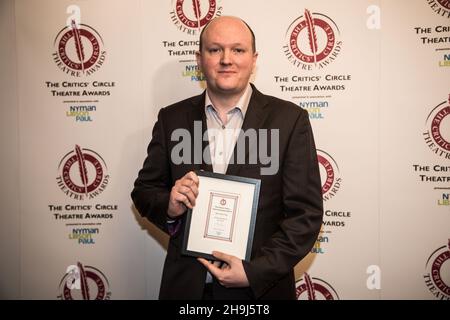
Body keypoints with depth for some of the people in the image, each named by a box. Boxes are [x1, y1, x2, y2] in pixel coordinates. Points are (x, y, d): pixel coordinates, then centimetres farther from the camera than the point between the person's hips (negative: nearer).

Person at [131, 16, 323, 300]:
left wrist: (255, 271, -18)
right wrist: (169, 207, -16)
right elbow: (144, 190, 5)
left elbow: (307, 213, -9)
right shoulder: (172, 118, -1)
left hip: (260, 287, -2)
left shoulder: (290, 120, -9)